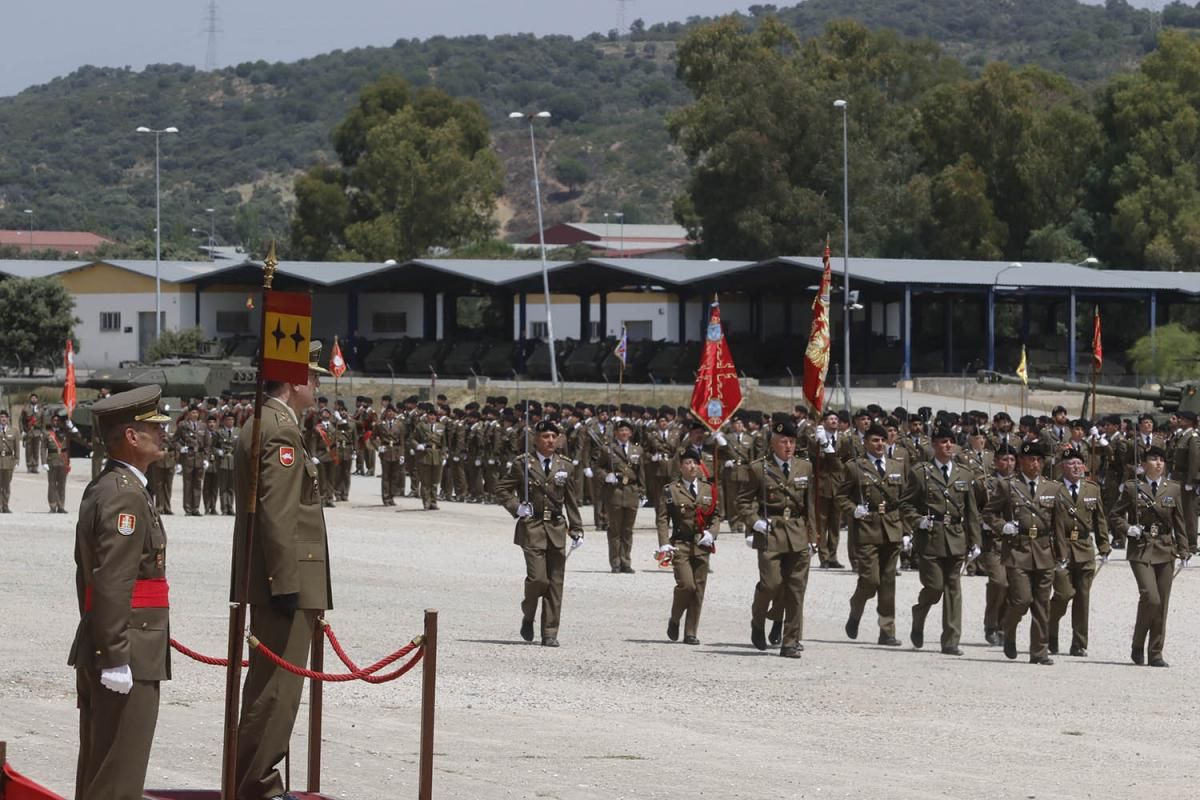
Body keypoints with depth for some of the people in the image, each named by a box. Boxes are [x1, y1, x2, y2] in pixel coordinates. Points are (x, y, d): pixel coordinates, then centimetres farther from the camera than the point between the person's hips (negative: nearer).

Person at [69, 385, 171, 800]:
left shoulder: (103, 487, 16)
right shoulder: (126, 495, -17)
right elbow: (112, 583, -23)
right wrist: (117, 656, -23)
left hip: (98, 650, 11)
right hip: (128, 656, -11)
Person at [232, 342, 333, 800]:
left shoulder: (259, 427, 17)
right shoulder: (281, 431, -16)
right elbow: (277, 515, -22)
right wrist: (286, 585, -22)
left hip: (265, 583, 11)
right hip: (286, 578, -11)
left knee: (266, 688, 16)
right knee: (278, 691, -8)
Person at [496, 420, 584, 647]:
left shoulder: (565, 466, 9)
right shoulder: (522, 463, 0)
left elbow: (572, 500, 13)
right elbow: (502, 489, 7)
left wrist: (577, 530, 9)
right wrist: (516, 507, -7)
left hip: (557, 528, 3)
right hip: (532, 528, -3)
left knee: (555, 583, 1)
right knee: (538, 578, -14)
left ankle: (550, 634, 7)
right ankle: (528, 616, 15)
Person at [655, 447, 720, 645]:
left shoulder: (708, 489, 10)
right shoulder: (671, 490, 0)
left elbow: (716, 515, 16)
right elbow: (662, 518, -2)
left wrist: (711, 533, -2)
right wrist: (664, 544, -12)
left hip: (702, 546, 4)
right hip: (680, 545, -4)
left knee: (698, 589, 2)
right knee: (686, 585, -16)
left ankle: (690, 634, 10)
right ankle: (674, 620, 10)